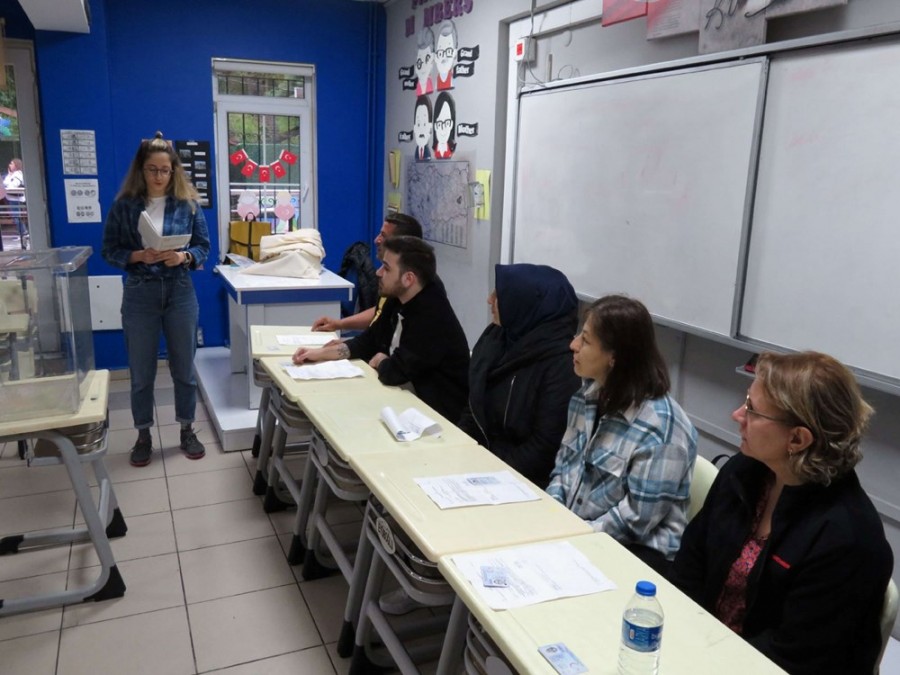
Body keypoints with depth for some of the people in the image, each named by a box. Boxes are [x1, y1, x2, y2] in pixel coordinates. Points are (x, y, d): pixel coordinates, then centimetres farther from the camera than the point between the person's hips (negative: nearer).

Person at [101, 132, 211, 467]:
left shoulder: (188, 203, 0)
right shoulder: (124, 205, -2)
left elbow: (204, 246, 3)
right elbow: (109, 251, 0)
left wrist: (183, 257, -16)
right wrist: (138, 256, -18)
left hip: (180, 293, 1)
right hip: (139, 295, 0)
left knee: (184, 367, 10)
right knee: (141, 372, 8)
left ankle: (187, 431, 26)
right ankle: (143, 436, 25)